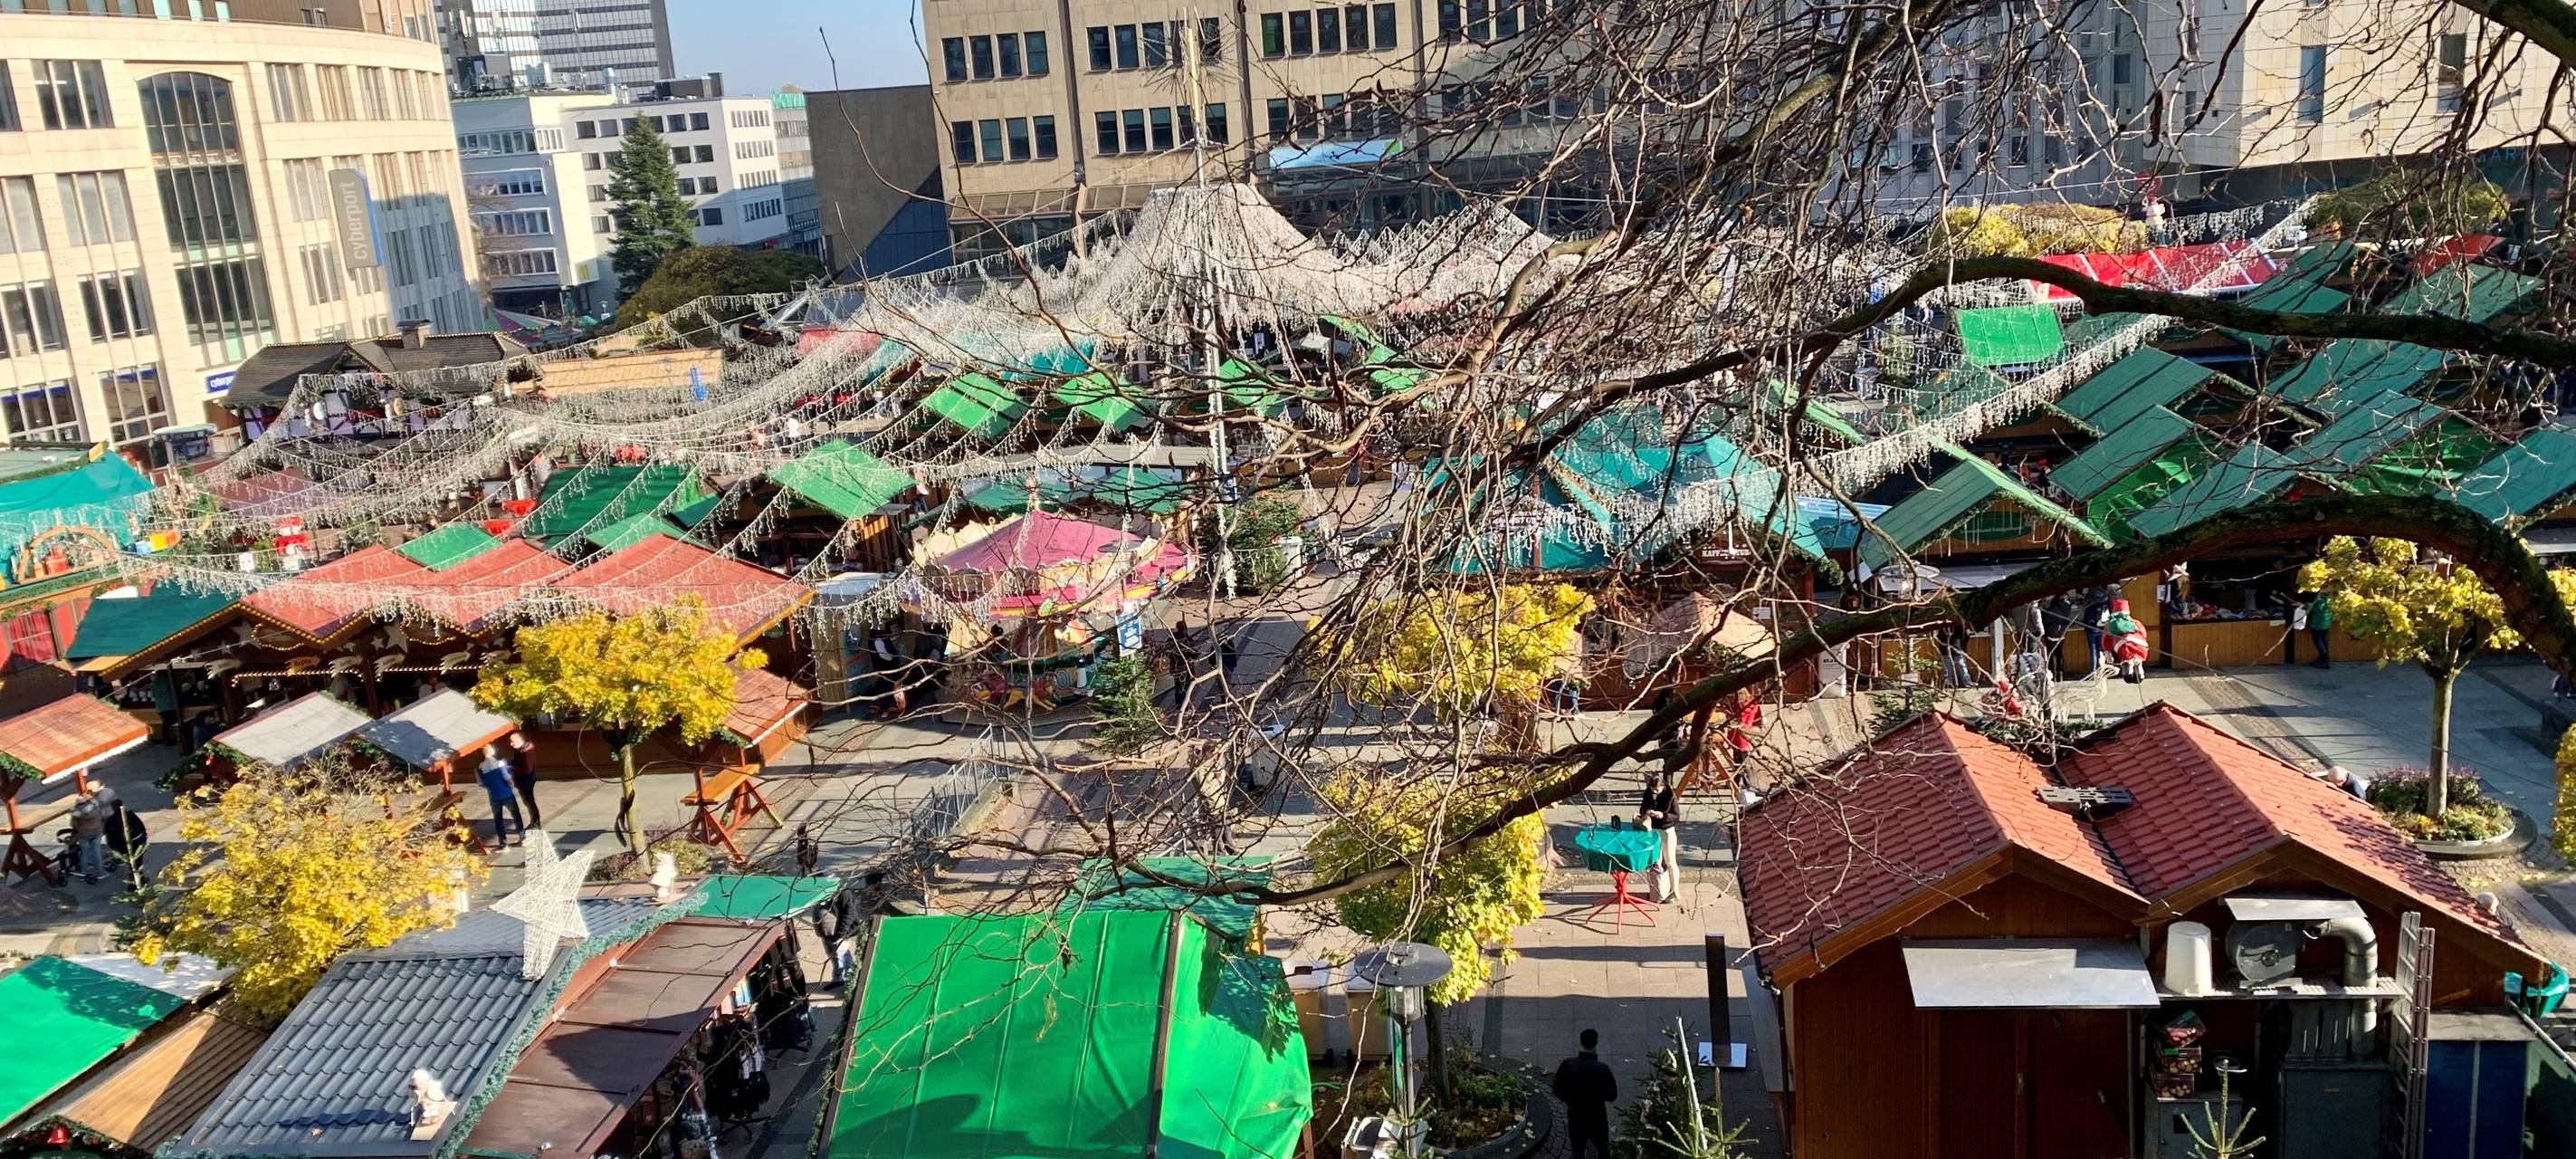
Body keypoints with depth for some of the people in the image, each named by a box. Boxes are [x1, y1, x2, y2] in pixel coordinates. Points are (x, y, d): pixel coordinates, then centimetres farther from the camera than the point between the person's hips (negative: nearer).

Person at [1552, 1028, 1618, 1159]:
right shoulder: (1602, 1069, -26)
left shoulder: (1567, 1065, -16)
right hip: (1596, 1119, -3)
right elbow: (1612, 1096, -14)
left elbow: (1557, 1090, -4)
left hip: (1575, 1119, 3)